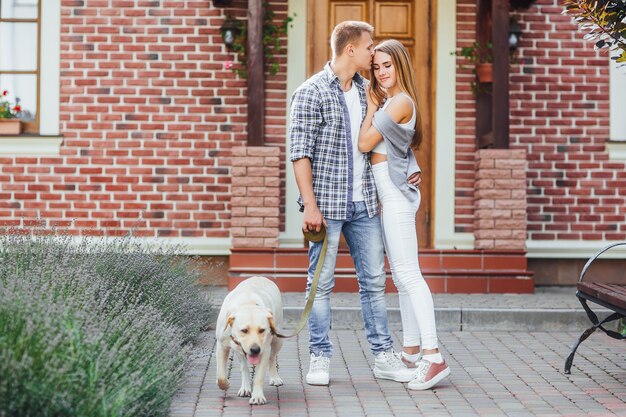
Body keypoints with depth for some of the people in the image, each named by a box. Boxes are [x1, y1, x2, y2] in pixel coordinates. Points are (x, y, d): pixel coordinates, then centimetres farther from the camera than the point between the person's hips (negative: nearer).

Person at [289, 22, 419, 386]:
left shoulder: (366, 90, 12)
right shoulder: (312, 93, -7)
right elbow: (301, 153, -11)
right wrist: (310, 205, -17)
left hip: (365, 204, 6)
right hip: (327, 204, -6)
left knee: (374, 280, 8)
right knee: (322, 283, 1)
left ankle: (384, 356, 16)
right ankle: (321, 358, 12)